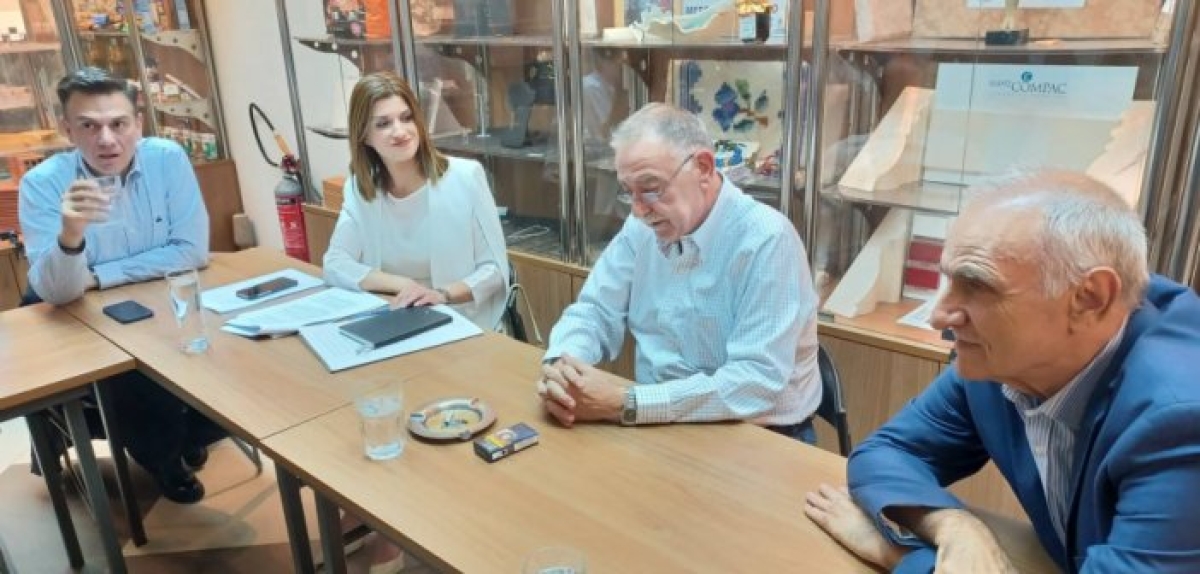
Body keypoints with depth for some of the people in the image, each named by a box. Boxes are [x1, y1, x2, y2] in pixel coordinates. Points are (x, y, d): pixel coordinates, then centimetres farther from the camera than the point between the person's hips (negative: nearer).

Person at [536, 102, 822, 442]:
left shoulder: (767, 241, -20)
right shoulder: (642, 227, 1)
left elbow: (757, 382, -26)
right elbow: (596, 311, 5)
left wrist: (627, 403, -27)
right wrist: (560, 364, -17)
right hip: (660, 425, 6)